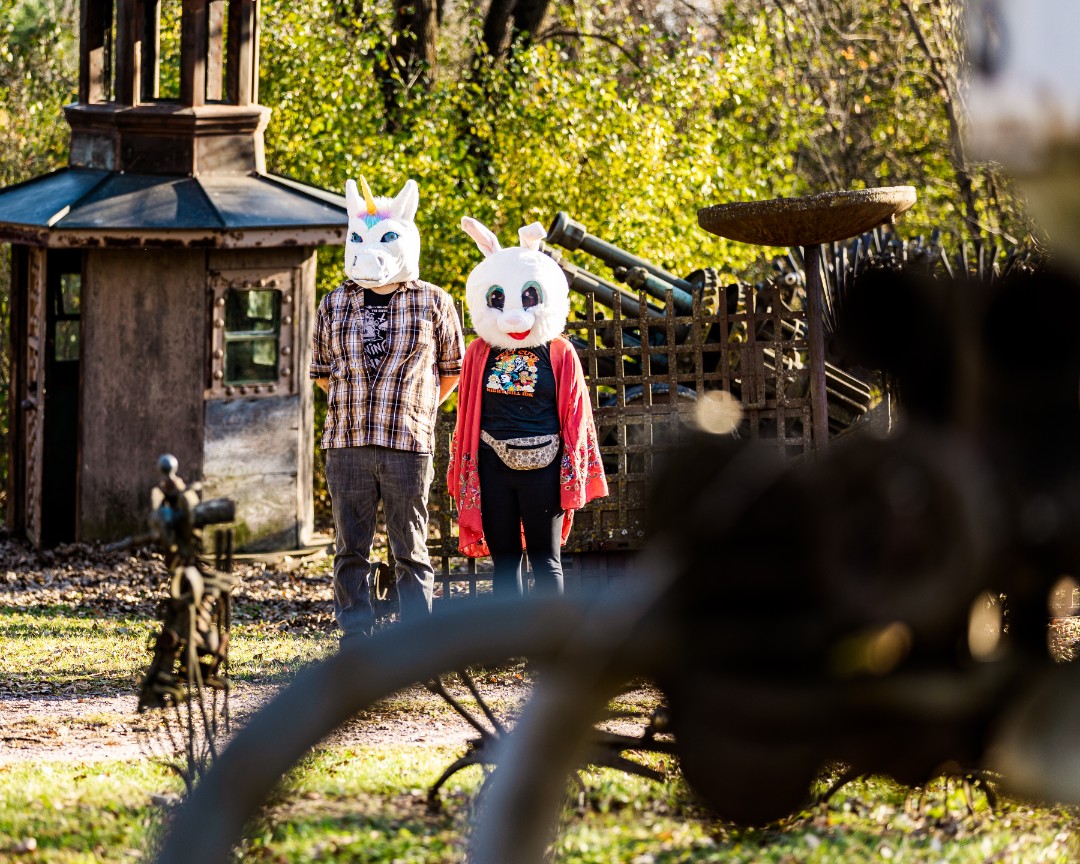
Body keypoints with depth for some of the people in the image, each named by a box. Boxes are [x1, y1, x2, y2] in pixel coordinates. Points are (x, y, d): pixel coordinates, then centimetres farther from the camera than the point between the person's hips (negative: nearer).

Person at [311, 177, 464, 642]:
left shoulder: (433, 303, 4)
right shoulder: (334, 305, 9)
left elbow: (451, 369, 14)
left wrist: (418, 409, 11)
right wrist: (353, 409, 13)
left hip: (409, 445, -2)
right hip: (346, 444, 2)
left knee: (410, 551, 1)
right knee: (351, 550, 5)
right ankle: (355, 640, 10)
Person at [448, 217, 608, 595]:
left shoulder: (560, 354, 1)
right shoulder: (480, 354, 6)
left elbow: (575, 418, 3)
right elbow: (467, 416, 11)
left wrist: (572, 475, 0)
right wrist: (463, 471, 8)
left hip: (542, 468, -2)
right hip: (493, 467, 2)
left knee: (546, 560, 0)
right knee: (504, 560, 7)